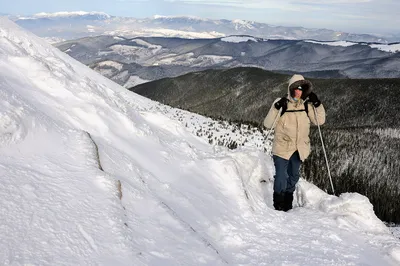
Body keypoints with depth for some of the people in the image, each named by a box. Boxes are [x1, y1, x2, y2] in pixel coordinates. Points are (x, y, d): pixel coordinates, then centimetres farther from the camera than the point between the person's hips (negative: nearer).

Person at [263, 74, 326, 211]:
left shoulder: (306, 105, -1)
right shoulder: (281, 103, -11)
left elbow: (320, 121, 1)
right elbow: (267, 124, -15)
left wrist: (317, 104, -11)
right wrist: (276, 108, -27)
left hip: (299, 149, 5)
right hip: (282, 148, -4)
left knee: (293, 176, 19)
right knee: (281, 177, -5)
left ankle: (287, 205, 40)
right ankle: (278, 206, 17)